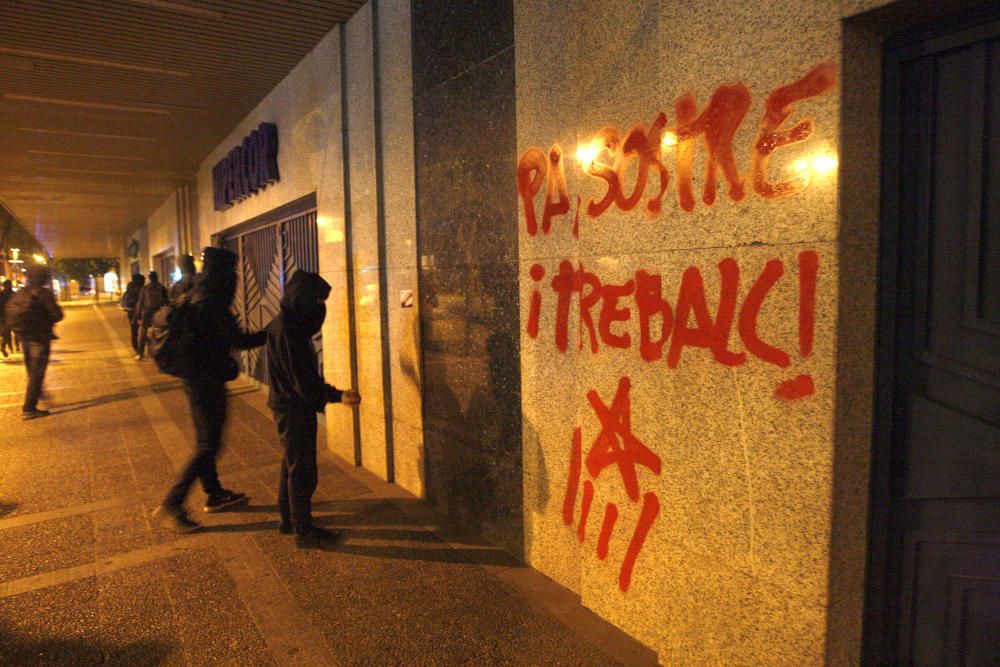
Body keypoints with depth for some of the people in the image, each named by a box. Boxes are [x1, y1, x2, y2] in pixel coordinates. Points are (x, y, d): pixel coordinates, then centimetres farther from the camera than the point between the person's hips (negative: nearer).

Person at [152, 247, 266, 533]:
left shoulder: (192, 299, 7)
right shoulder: (210, 304, -22)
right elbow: (238, 340, -23)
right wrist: (273, 332, -14)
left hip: (196, 378, 10)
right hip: (208, 381, -10)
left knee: (206, 440, 19)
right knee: (208, 446, -1)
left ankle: (215, 494, 34)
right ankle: (171, 505, 5)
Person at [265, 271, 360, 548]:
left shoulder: (290, 325, 7)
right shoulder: (286, 330, -23)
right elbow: (302, 380, -25)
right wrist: (337, 396, -29)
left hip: (289, 407, 10)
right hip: (293, 408, -10)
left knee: (292, 465, 19)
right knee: (301, 470, 0)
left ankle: (289, 519, 33)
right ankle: (303, 530, 11)